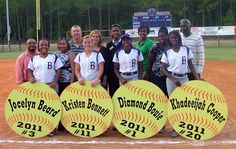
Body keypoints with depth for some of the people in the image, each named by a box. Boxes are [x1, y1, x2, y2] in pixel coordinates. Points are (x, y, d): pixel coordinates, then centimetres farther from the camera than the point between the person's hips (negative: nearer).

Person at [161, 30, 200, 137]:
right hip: (171, 79, 0)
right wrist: (173, 79, -13)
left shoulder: (186, 50, 1)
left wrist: (197, 77, -7)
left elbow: (190, 65, 4)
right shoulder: (167, 52, -1)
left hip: (184, 78, 1)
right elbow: (163, 69, -2)